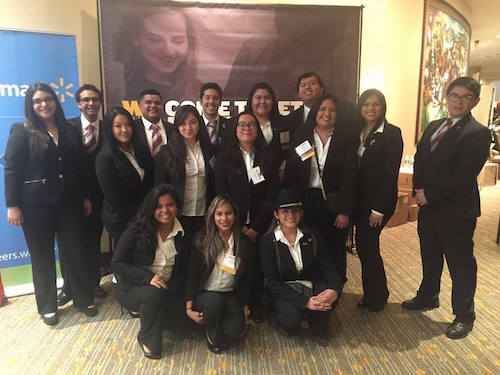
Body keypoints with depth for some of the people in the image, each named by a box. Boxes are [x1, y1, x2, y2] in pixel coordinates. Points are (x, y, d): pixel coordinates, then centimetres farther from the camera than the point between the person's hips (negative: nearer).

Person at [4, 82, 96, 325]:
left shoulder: (70, 131, 9)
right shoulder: (21, 131, -2)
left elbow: (80, 167, 11)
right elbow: (11, 170, -7)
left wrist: (85, 196, 10)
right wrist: (12, 205, -12)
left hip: (69, 202, 3)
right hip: (36, 205, -3)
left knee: (76, 252, 7)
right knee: (42, 257, 10)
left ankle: (84, 298, 24)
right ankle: (47, 306, 26)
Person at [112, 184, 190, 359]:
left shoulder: (182, 233, -3)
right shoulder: (137, 229, -14)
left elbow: (182, 270, 1)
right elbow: (117, 263, -15)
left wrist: (171, 290, -18)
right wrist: (148, 278, -28)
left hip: (167, 288, 4)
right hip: (132, 286, -4)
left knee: (182, 315, -19)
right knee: (155, 295, -34)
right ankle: (147, 339, -6)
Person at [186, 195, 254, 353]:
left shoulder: (244, 243, -2)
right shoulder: (202, 239, -10)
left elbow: (246, 278, 6)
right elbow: (192, 275, -7)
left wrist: (245, 307, 8)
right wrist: (189, 308, -10)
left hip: (230, 295, 2)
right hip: (203, 294, -2)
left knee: (237, 327, -23)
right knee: (215, 300, -35)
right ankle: (213, 339, -4)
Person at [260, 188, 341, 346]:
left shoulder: (311, 236, -2)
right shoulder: (267, 242, -12)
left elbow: (328, 267, -5)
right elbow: (272, 282, -16)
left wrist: (335, 289, -29)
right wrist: (305, 301, -27)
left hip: (310, 285, 3)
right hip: (283, 290, -3)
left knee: (331, 293, -28)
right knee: (291, 316, -33)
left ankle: (317, 330, 3)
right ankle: (287, 324, 7)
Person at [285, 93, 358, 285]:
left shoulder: (345, 139, 1)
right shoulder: (301, 136, 4)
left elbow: (349, 177, -4)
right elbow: (291, 174, 1)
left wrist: (345, 211, -10)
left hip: (334, 203, 0)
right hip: (306, 201, 1)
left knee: (334, 251, 7)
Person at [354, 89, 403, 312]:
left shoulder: (392, 133, -10)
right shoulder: (358, 133, 8)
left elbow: (391, 174, -14)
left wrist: (379, 209, -15)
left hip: (379, 200, -6)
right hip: (360, 199, 6)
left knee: (366, 245, -2)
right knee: (364, 245, 10)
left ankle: (377, 297, 20)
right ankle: (373, 294, 29)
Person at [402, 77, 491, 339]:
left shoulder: (477, 133, -12)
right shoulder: (433, 127, 11)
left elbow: (463, 175, -21)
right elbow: (419, 160, 9)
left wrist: (429, 195, -17)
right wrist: (419, 190, -6)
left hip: (457, 211, -7)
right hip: (428, 206, 7)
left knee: (460, 263, 7)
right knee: (430, 256, 21)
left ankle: (464, 316, 25)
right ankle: (428, 297, 42)